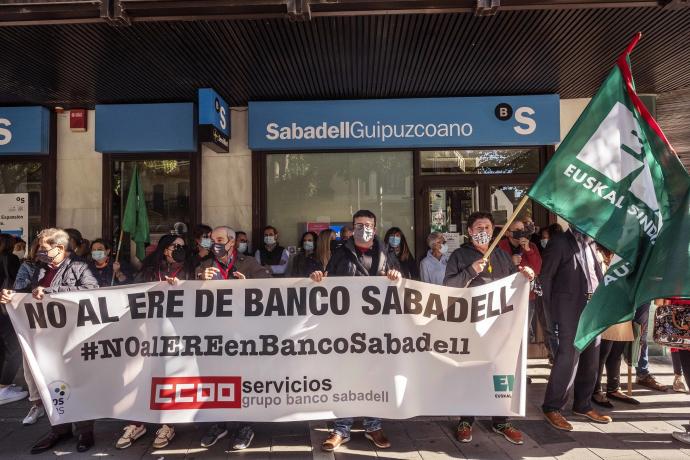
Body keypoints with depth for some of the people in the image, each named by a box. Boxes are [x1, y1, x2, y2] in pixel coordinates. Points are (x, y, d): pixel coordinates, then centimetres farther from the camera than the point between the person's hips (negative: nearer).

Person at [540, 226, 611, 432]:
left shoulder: (590, 243, 16)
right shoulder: (560, 241, -5)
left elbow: (598, 274, 17)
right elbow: (546, 276, -6)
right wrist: (552, 310, -7)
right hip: (571, 307, -7)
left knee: (590, 359, 11)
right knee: (568, 357, -7)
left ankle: (583, 405, 26)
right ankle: (552, 408, 5)